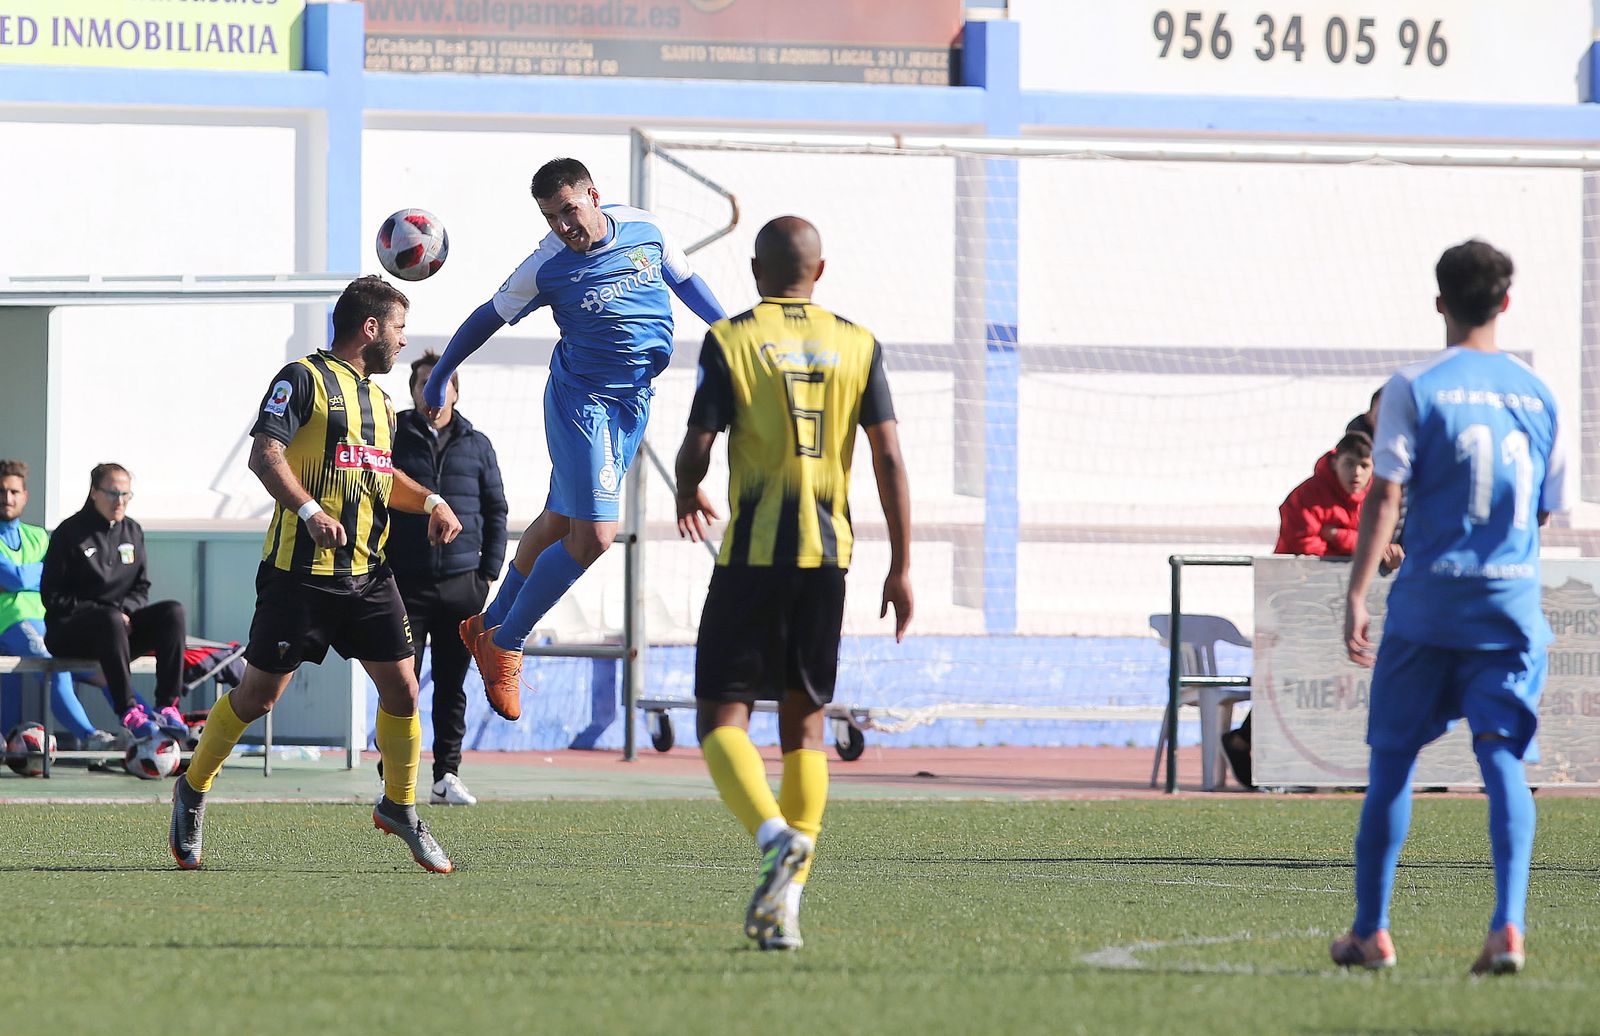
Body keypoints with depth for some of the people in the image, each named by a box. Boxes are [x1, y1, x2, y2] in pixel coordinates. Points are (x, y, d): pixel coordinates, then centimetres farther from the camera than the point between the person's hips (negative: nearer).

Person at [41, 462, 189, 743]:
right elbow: (53, 597, -8)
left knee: (173, 612, -20)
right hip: (68, 632, -6)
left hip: (121, 624, 6)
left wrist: (125, 611, -9)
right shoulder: (70, 533, -4)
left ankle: (167, 706, -29)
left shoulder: (132, 532, 14)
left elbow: (142, 588, 16)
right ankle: (129, 711, -42)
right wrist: (108, 613, -18)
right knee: (109, 620, -39)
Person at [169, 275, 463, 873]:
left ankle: (399, 806, 17)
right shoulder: (303, 380, -7)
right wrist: (309, 511, -31)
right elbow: (264, 455, -17)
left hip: (366, 572, 7)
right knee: (258, 695, -1)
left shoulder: (378, 399, 19)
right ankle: (193, 790, 19)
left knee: (401, 689, -1)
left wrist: (430, 502, 16)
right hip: (300, 572, -7)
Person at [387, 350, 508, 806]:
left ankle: (447, 775, 11)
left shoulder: (476, 444, 10)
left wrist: (488, 574, 3)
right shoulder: (392, 439, 4)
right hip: (405, 581, -2)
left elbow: (496, 511, 12)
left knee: (452, 685, 6)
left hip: (462, 583, 2)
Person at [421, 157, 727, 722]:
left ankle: (490, 626, 32)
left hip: (633, 400, 5)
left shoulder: (645, 230, -4)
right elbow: (488, 317, 0)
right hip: (579, 398, -5)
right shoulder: (547, 267, -14)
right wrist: (438, 378, 8)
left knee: (559, 523, 15)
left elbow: (684, 279, 15)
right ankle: (505, 644, 0)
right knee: (593, 535, -14)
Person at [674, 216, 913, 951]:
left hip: (752, 553, -3)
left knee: (721, 716, 0)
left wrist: (686, 499, 18)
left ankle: (775, 835, -28)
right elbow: (889, 458, 2)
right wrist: (901, 566, 5)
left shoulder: (730, 341, -2)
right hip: (828, 557, 4)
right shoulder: (858, 347, 6)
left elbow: (697, 448, -5)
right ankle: (785, 907, 7)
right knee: (804, 723, 12)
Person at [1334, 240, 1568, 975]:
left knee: (1392, 758, 9)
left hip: (1428, 603, -2)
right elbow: (1547, 508, 12)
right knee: (1502, 760, -2)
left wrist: (1357, 594, -10)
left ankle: (1370, 930, 15)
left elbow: (1385, 495, -10)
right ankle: (1508, 923, -20)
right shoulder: (1537, 393, 7)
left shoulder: (1415, 388, -4)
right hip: (1513, 604, 2)